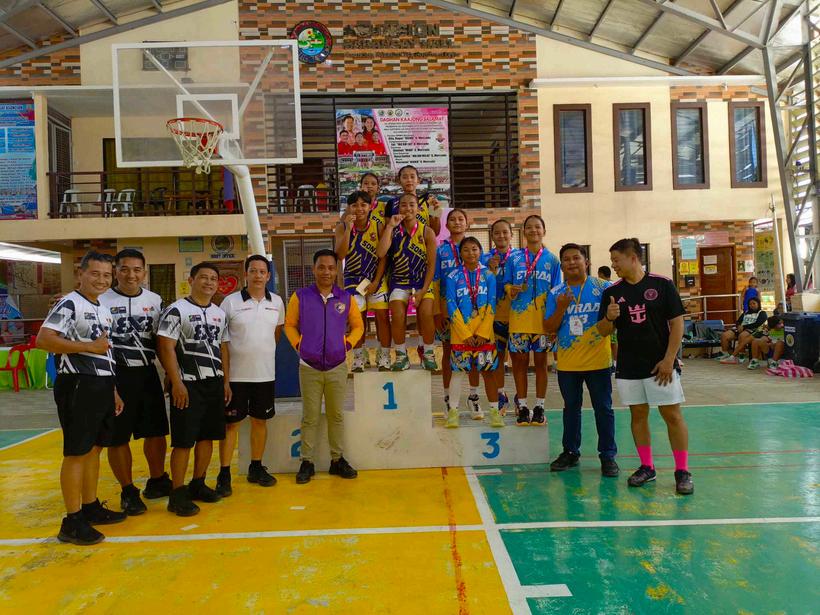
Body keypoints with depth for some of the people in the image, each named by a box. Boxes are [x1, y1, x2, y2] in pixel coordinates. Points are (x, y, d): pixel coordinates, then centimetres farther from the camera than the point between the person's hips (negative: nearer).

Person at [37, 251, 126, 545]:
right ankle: (72, 522, 6)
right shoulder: (69, 304, -10)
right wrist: (89, 346, -20)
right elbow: (43, 339, -23)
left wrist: (114, 389, 19)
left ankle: (91, 507, 28)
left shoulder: (104, 310, 17)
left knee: (94, 448, 16)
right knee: (77, 452, -3)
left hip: (102, 386, 9)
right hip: (78, 386, -9)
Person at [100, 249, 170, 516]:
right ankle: (128, 491, 21)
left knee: (156, 431, 12)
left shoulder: (155, 300, 8)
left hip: (147, 374, 4)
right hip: (116, 375, -4)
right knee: (118, 437, 4)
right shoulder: (101, 301, -6)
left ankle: (157, 481, 31)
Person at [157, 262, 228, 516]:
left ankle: (198, 485, 26)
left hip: (214, 383, 7)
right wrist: (177, 383, -17)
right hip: (188, 384, -6)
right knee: (184, 441, -2)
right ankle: (178, 494, 9)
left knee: (207, 437, 12)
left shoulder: (220, 313, 13)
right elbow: (165, 348, -12)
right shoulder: (176, 310, -7)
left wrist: (225, 382, 12)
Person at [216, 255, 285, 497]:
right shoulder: (230, 302, -7)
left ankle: (256, 468, 27)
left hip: (266, 375, 4)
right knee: (231, 424, 4)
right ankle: (224, 475, 13)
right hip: (236, 376, -3)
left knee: (260, 421, 13)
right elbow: (223, 343, -6)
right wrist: (225, 379, -10)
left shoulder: (277, 302, 3)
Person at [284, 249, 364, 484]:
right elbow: (289, 324, 8)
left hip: (337, 367, 1)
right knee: (310, 417, 5)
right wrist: (298, 345, -3)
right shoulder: (300, 296, -2)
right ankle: (307, 462, 16)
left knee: (336, 415, 10)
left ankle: (337, 460, 22)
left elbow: (357, 325, 12)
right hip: (309, 367, -1)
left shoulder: (346, 298, 1)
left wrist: (348, 343, 0)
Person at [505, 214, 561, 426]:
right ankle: (522, 407, 15)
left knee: (541, 362, 7)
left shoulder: (552, 260, 5)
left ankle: (539, 408, 16)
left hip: (543, 320, 0)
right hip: (519, 319, 0)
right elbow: (507, 285, 8)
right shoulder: (514, 258, 5)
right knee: (520, 362, 5)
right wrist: (512, 290, -15)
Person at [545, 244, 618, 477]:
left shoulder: (602, 287, -3)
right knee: (571, 408, 15)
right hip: (567, 364, 3)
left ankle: (608, 455, 18)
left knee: (603, 409, 5)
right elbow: (549, 328, -1)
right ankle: (570, 452, 27)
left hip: (598, 361, -2)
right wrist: (561, 308, -15)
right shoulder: (556, 294, 3)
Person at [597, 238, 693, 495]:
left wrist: (669, 359, -11)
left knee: (673, 415, 0)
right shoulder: (611, 292, 4)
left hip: (660, 366, -3)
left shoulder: (662, 284, -5)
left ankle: (682, 471, 12)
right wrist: (609, 317, -16)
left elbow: (677, 323, -5)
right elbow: (603, 331, 6)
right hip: (628, 367, 4)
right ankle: (646, 467, 24)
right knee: (638, 415, 11)